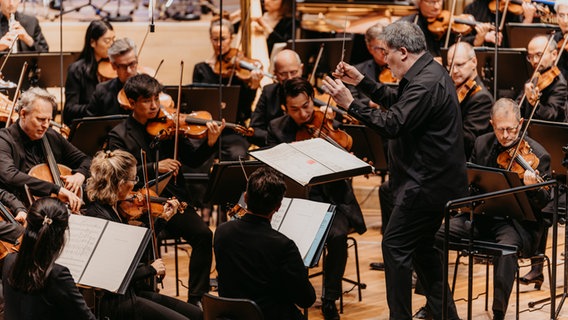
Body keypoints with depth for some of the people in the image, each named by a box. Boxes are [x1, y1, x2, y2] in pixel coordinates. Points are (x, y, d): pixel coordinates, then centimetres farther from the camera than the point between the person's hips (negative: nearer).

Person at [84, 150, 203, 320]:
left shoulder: (114, 209, 7)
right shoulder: (99, 217, -22)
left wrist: (162, 217, 18)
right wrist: (151, 269, -11)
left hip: (134, 291, 10)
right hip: (117, 301, -10)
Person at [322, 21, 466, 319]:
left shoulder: (425, 84, -23)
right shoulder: (429, 72, 11)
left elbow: (392, 124, -28)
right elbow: (396, 101, 21)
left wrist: (350, 104, -24)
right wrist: (361, 81, 16)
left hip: (427, 183, -11)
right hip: (435, 180, 11)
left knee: (395, 246, -4)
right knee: (420, 247, 19)